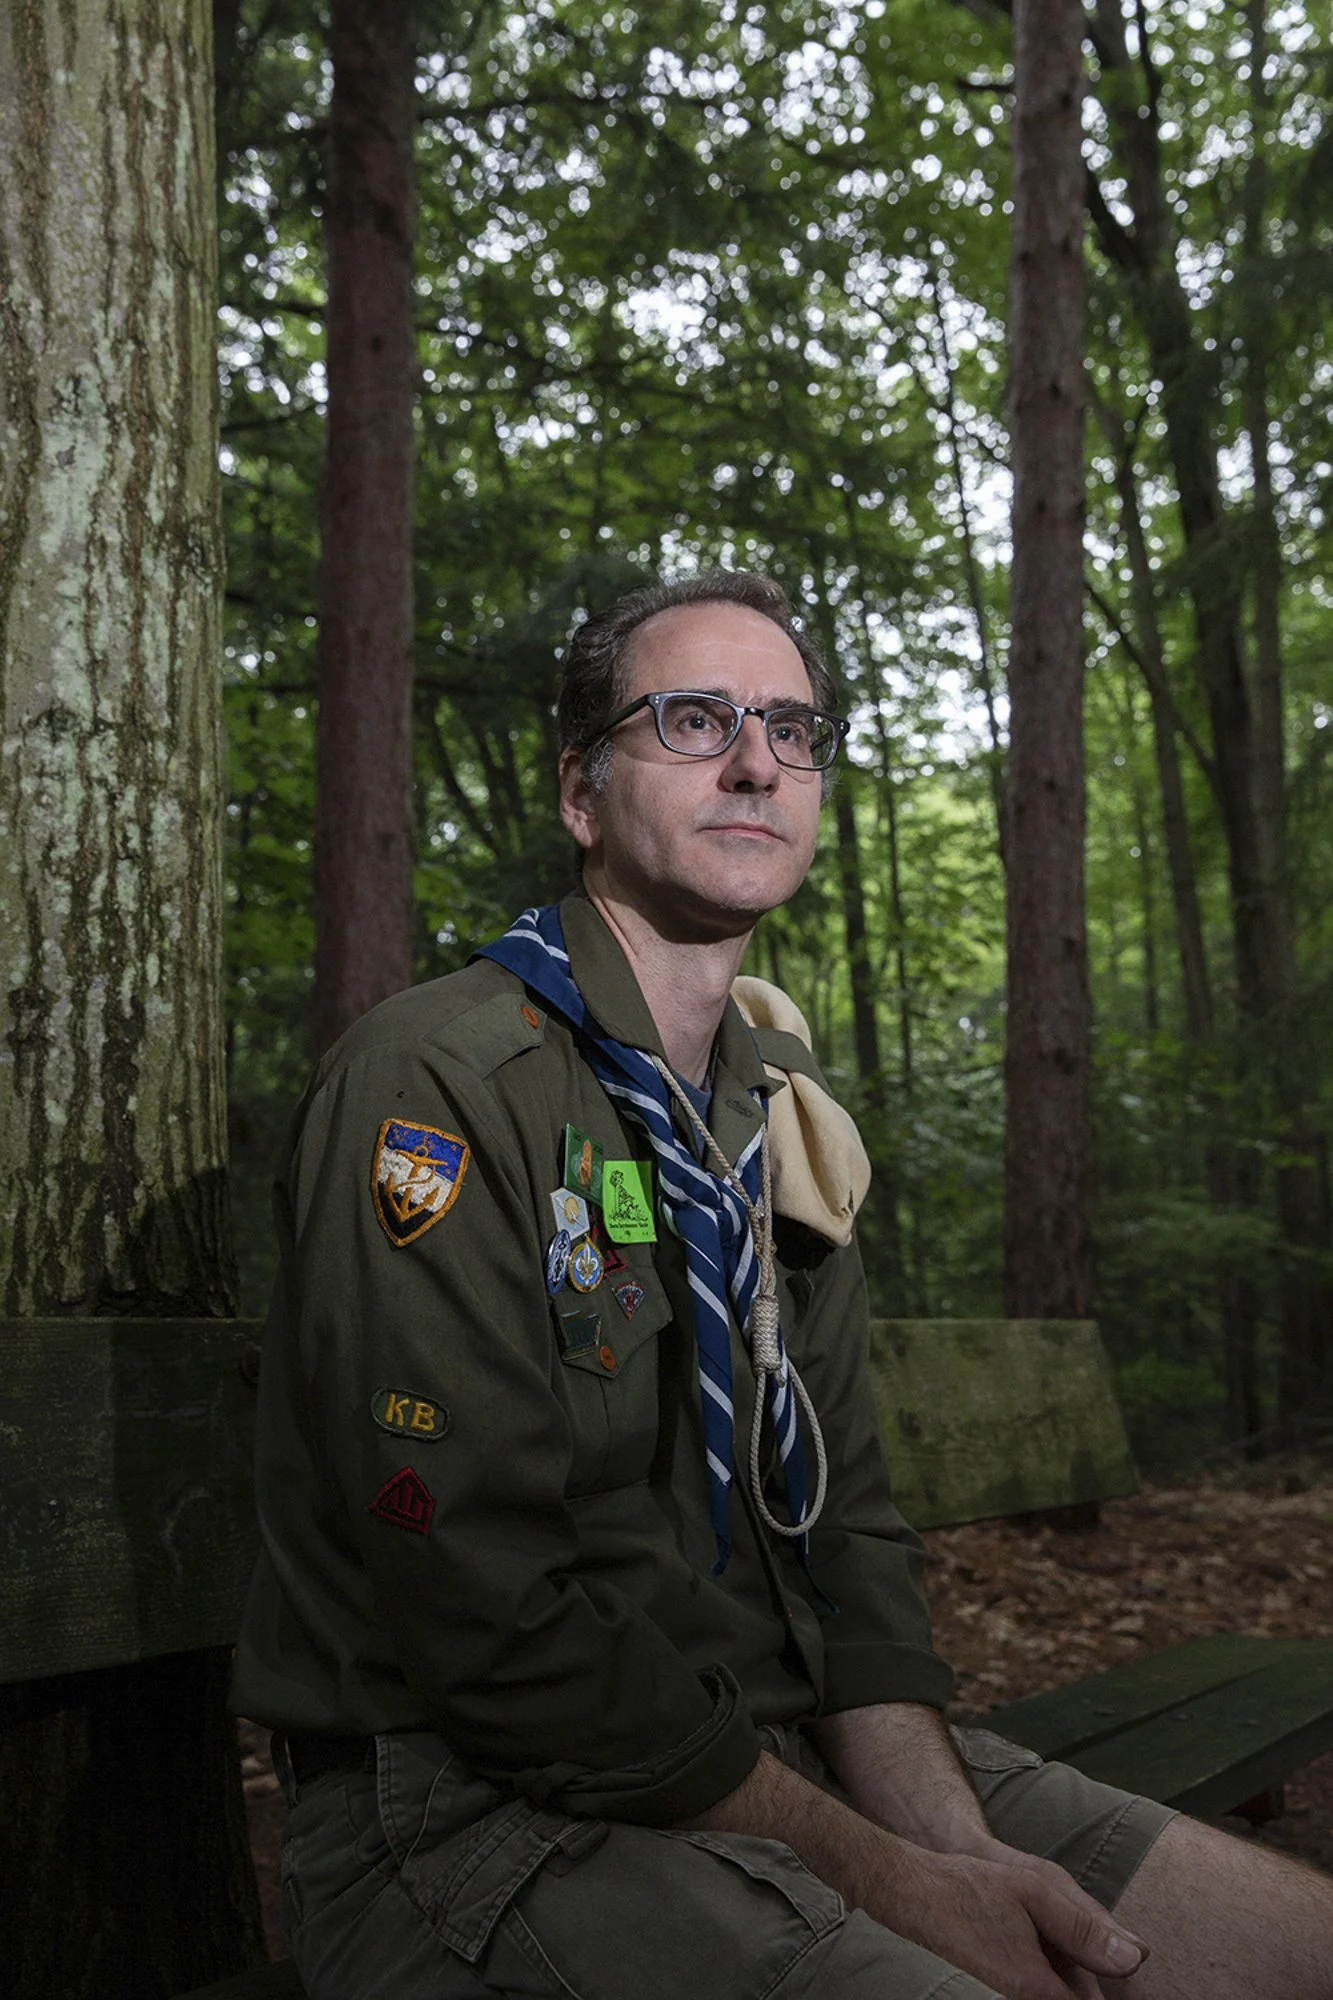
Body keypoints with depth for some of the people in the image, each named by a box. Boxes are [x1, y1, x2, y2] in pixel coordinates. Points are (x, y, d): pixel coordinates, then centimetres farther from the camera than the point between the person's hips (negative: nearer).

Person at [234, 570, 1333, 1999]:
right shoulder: (437, 1085, -15)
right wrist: (881, 1877, -15)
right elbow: (495, 1612, -20)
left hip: (790, 1752, 7)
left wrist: (947, 1830, -8)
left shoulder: (779, 1116, 12)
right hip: (489, 1808, -7)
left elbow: (843, 1512, 8)